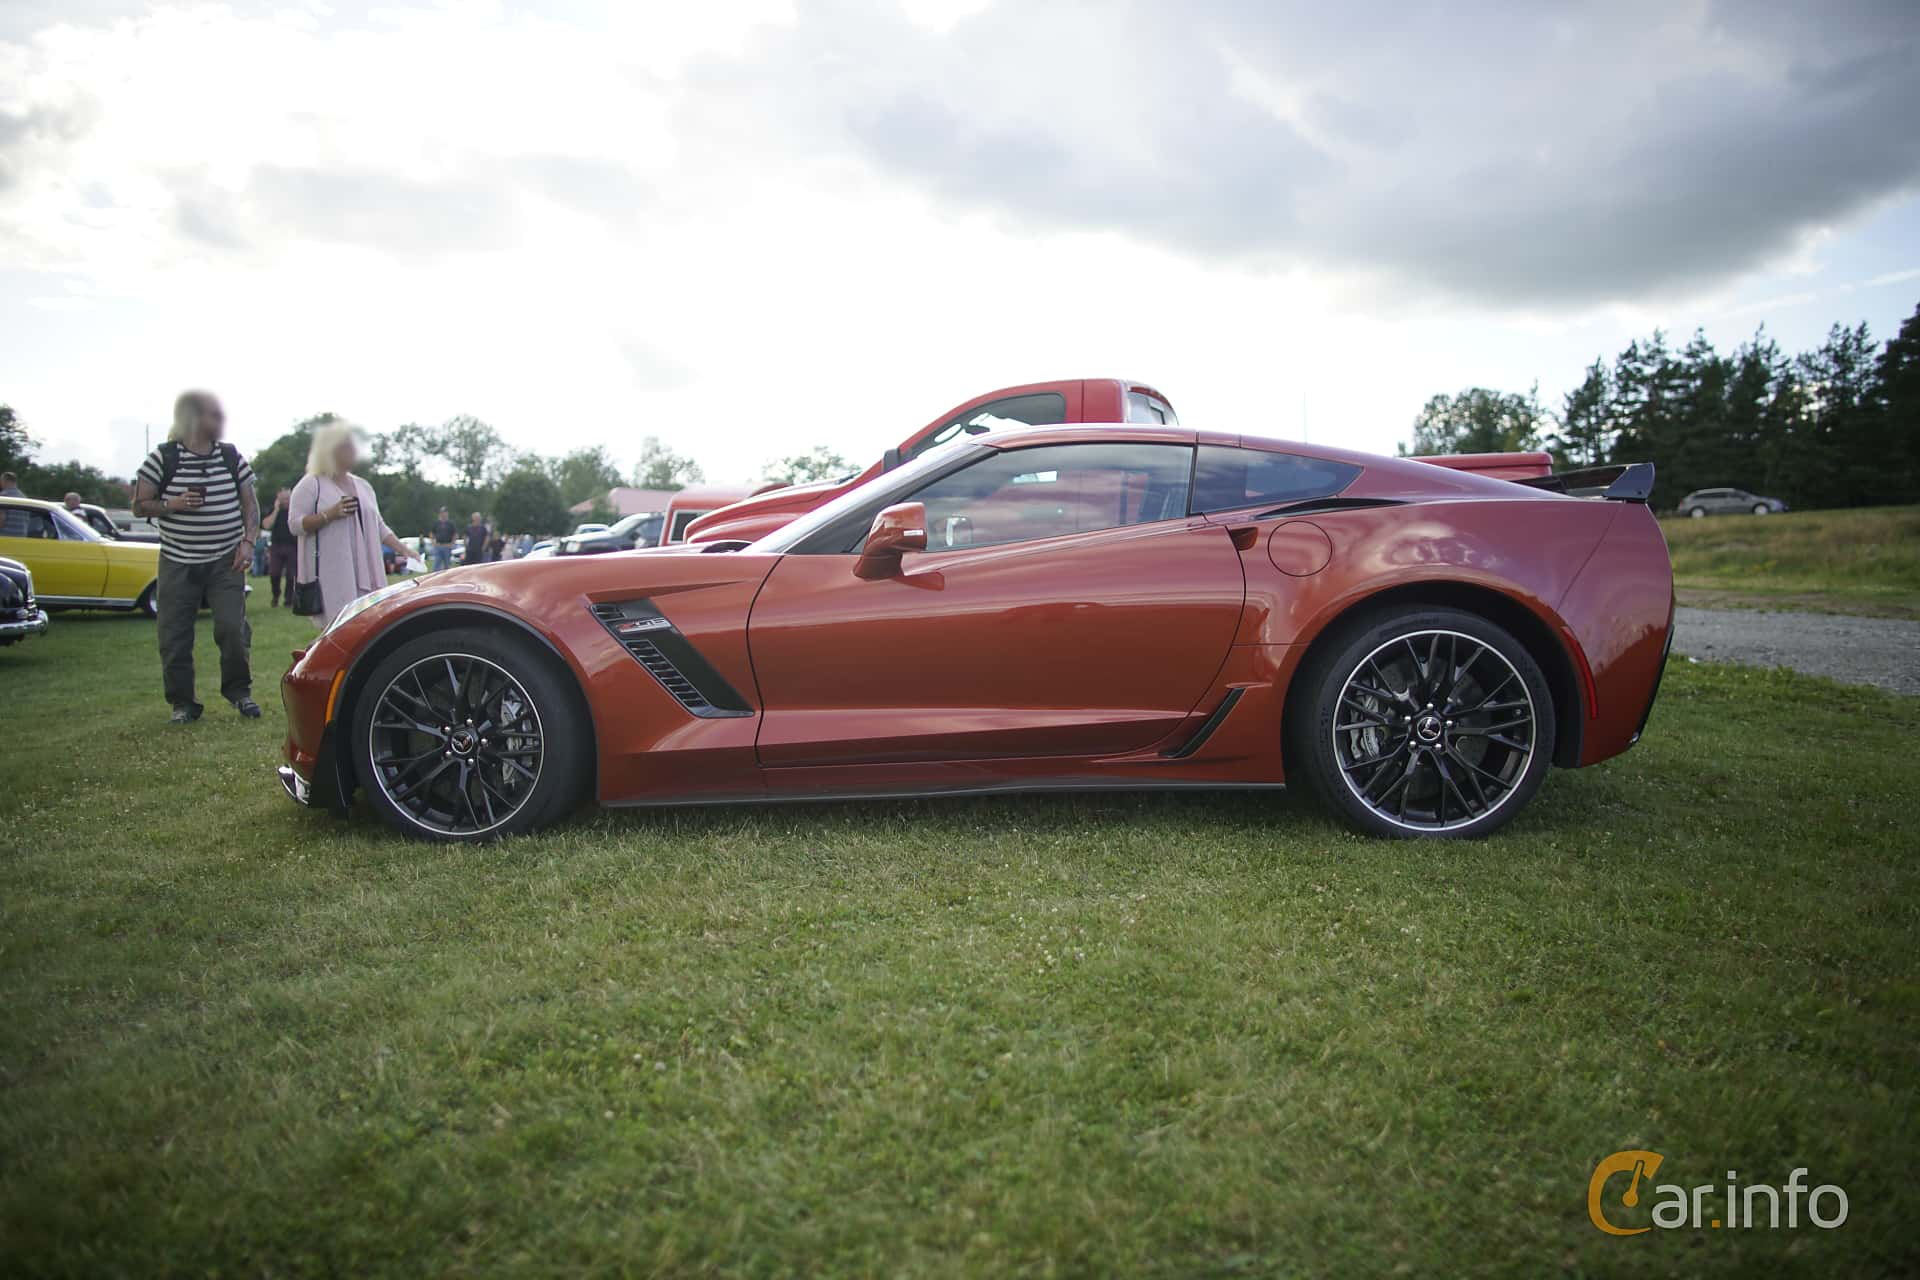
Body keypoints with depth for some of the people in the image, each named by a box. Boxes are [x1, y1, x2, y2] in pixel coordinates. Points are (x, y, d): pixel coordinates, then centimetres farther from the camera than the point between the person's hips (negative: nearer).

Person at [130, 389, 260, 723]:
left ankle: (239, 690, 11)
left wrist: (248, 541, -3)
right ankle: (182, 703, 13)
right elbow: (139, 505, 2)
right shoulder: (162, 458, -3)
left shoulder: (231, 456, 5)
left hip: (226, 561, 1)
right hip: (178, 562, -1)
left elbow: (250, 504, 9)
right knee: (174, 635, 1)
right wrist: (172, 504, -17)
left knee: (232, 627, -7)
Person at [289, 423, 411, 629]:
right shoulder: (311, 485, 1)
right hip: (329, 574, -6)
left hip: (363, 572, 6)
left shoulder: (363, 486, 20)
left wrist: (404, 551, 12)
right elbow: (295, 523, -6)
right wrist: (330, 514, -18)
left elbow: (379, 527, 21)